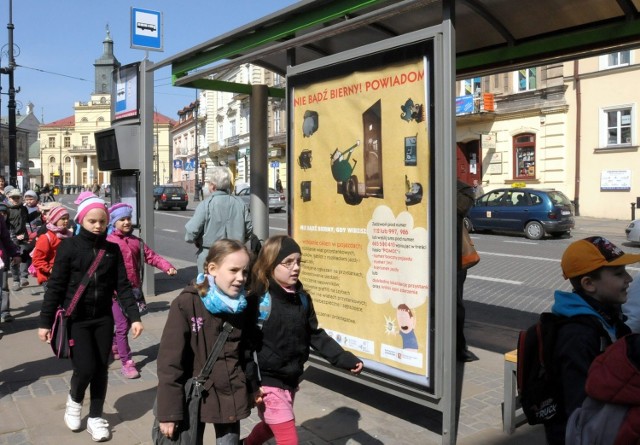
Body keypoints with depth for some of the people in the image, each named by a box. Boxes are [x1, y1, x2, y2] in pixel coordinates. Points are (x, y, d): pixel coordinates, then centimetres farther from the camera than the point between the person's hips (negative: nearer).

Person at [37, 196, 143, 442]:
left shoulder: (112, 249, 0)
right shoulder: (69, 246, -8)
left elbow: (123, 285, 1)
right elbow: (55, 286, -7)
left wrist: (134, 316, -6)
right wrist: (45, 321, -6)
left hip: (103, 319, 3)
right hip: (75, 319, -3)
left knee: (101, 370, 8)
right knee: (85, 368, -7)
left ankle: (95, 418, 26)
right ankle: (74, 399, 27)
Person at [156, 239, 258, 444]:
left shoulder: (245, 305, -3)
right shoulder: (186, 304, -18)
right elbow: (170, 361, -16)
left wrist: (252, 388, 15)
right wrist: (168, 411, -15)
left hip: (231, 396, 4)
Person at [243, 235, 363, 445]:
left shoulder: (302, 299, 0)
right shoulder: (258, 299, -19)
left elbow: (315, 335, 6)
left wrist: (345, 359, -1)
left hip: (291, 380, 7)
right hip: (267, 383, -7)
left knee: (271, 426, 27)